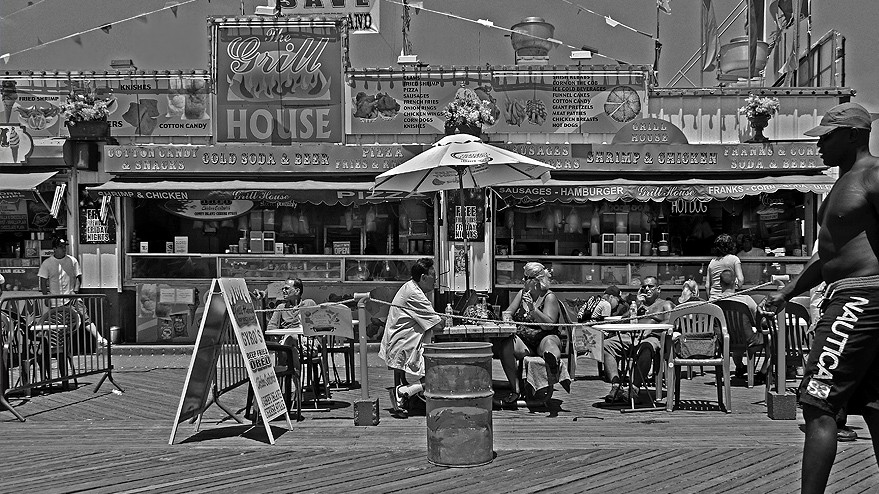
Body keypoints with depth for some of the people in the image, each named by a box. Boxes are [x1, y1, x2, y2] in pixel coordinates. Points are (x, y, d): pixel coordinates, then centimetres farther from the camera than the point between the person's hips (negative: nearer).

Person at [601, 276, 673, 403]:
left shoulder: (665, 305, 19)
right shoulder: (638, 303, 34)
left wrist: (651, 330, -15)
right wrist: (637, 306, 13)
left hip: (651, 338, -5)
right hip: (630, 337, 5)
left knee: (645, 348, -42)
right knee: (605, 345, -24)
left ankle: (635, 388, -48)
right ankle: (616, 385, -35)